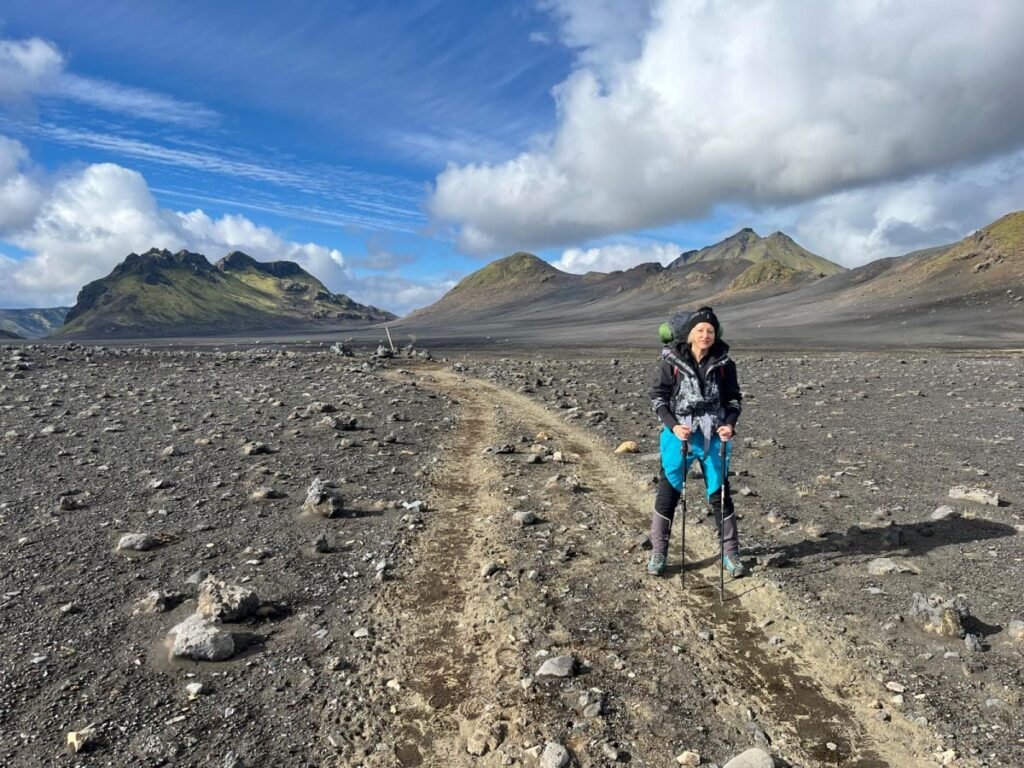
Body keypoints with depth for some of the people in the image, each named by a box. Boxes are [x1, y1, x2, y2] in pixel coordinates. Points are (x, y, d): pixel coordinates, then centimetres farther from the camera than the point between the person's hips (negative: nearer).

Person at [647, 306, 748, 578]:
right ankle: (658, 553, 20)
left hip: (713, 436, 1)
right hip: (679, 434, -1)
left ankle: (730, 554, 24)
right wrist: (673, 425, -17)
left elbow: (734, 398, 5)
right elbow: (657, 395, -4)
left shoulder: (723, 363, -3)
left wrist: (729, 424, -13)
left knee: (720, 494, 9)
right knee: (667, 493, 5)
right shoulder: (671, 360, -9)